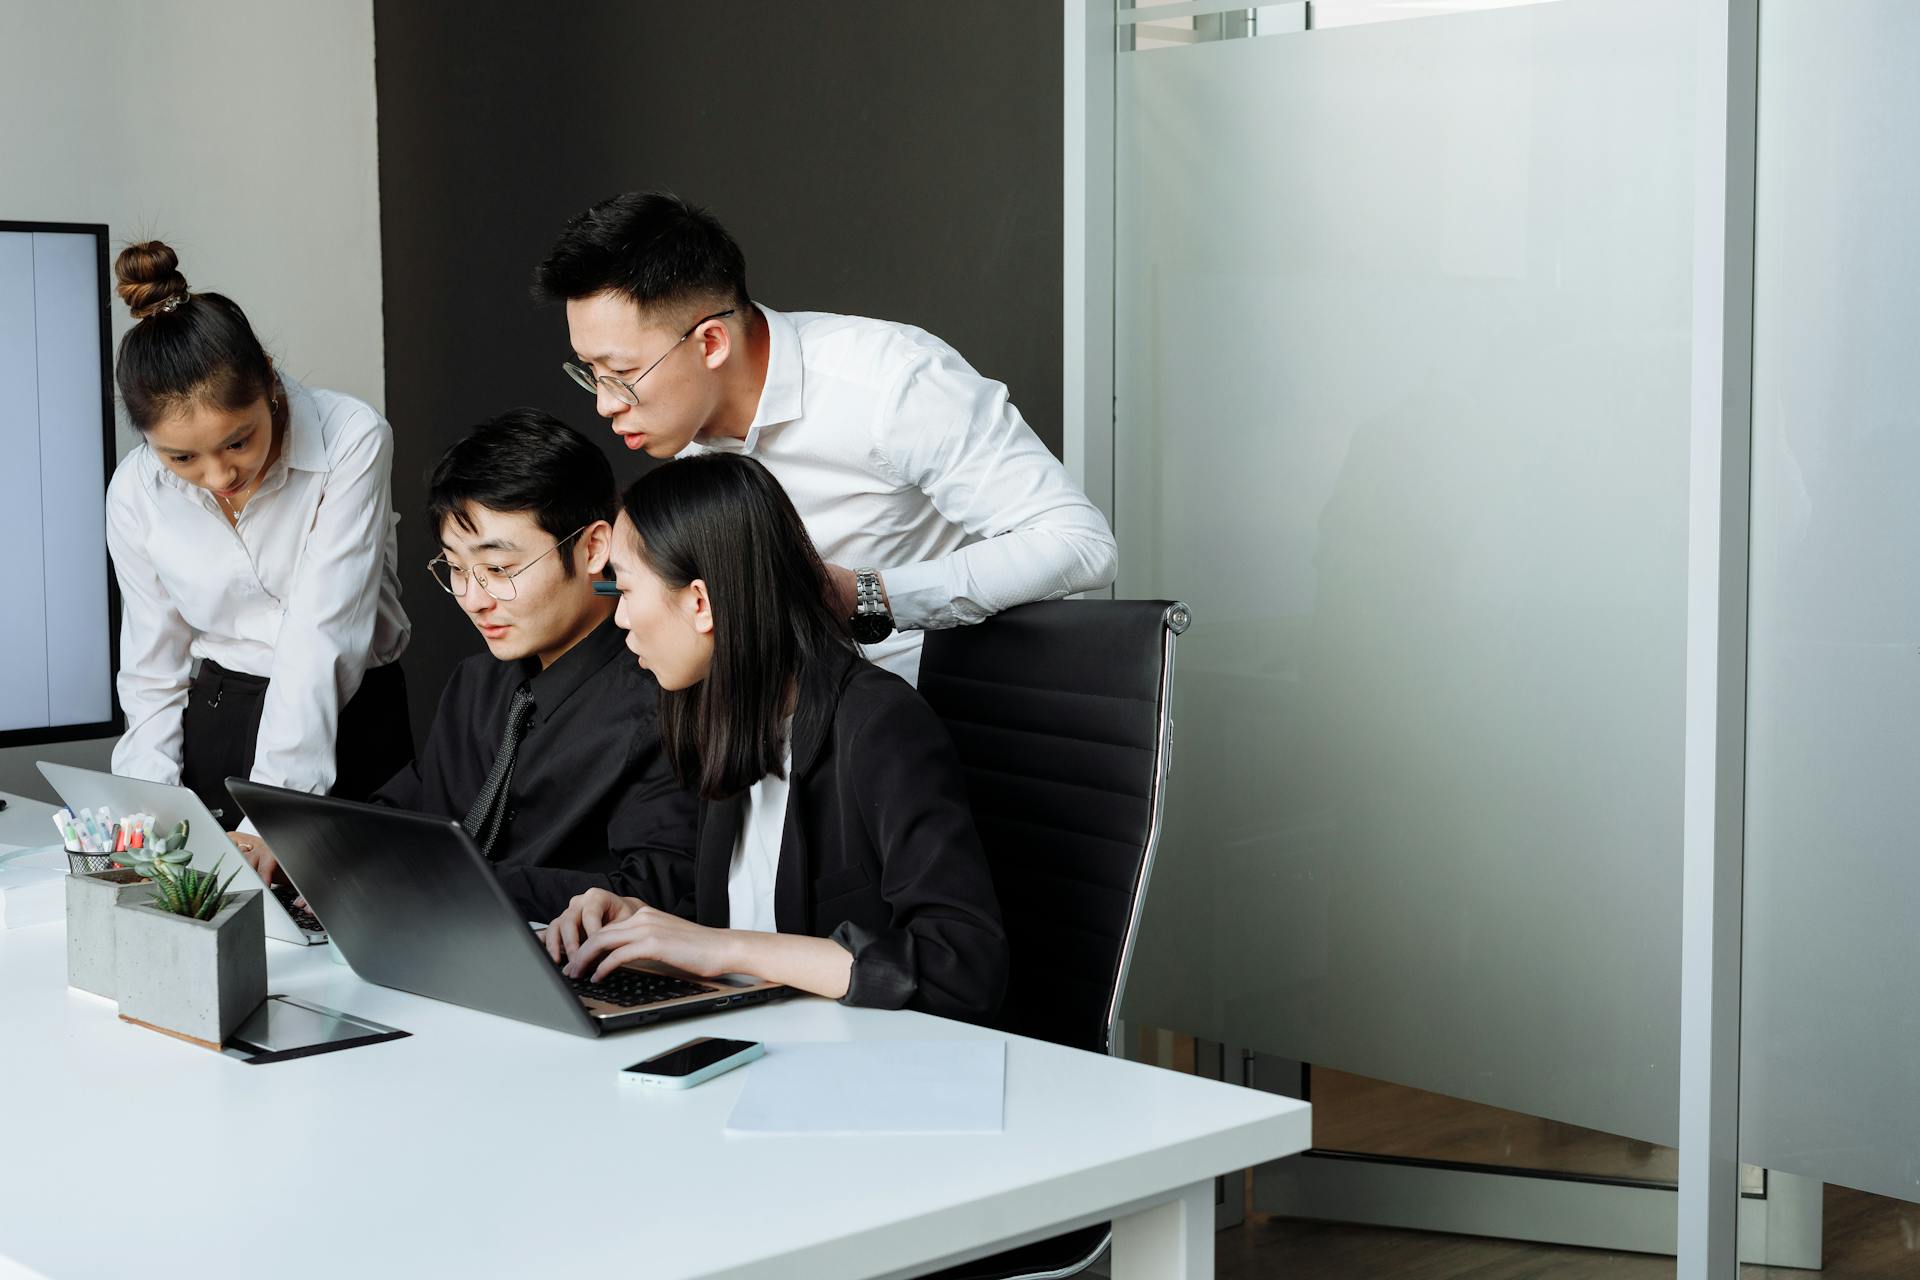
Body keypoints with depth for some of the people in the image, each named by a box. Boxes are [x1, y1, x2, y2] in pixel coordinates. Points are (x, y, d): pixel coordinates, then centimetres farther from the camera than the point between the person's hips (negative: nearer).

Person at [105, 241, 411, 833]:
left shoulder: (351, 439, -15)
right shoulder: (135, 495, -3)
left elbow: (322, 638, -20)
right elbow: (154, 673, 5)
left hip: (346, 724, -3)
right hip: (213, 731, 3)